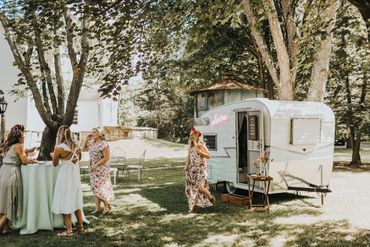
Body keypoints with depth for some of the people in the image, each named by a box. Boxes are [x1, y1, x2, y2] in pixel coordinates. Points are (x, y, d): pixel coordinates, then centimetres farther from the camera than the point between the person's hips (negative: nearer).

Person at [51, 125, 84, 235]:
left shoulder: (59, 148, -14)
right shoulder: (76, 146, 2)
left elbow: (55, 164, -2)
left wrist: (54, 155, 16)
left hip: (65, 176, -6)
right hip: (76, 176, 6)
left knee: (65, 203, 3)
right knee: (76, 202, 17)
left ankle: (69, 230, 6)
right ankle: (80, 226, 24)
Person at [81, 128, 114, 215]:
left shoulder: (103, 144, -17)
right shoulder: (91, 143, 6)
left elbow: (106, 158, -19)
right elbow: (83, 148, 15)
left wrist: (96, 165, -19)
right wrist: (87, 139, 3)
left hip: (101, 169, -8)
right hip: (93, 169, 8)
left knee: (100, 188, -2)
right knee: (95, 188, 10)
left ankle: (107, 205, 18)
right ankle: (97, 208, 17)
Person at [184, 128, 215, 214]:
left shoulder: (201, 145, -12)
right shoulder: (190, 145, 8)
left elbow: (208, 156, -16)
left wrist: (199, 151, -23)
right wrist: (186, 166, 6)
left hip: (201, 168, -6)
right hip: (192, 169, 7)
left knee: (200, 188, -16)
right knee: (190, 188, 4)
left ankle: (211, 197, 14)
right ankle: (194, 205, 19)